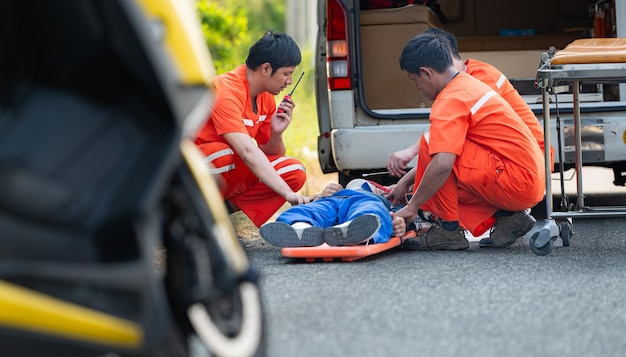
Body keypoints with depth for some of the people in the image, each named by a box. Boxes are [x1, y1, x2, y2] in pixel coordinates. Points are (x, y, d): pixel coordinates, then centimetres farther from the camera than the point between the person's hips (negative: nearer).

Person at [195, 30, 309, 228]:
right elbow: (248, 152, -37)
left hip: (229, 171, 7)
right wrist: (289, 194, -43)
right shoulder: (226, 92, -25)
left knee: (294, 172, -11)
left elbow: (271, 154, 8)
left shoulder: (266, 97, 3)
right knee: (221, 153, -40)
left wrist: (276, 133, -15)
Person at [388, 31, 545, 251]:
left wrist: (412, 207, -15)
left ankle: (449, 229, -6)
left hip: (515, 182, -10)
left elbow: (442, 164, -27)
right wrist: (406, 181, 28)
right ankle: (508, 217, 10)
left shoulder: (451, 101, -15)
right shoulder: (468, 84, 16)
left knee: (430, 144, -13)